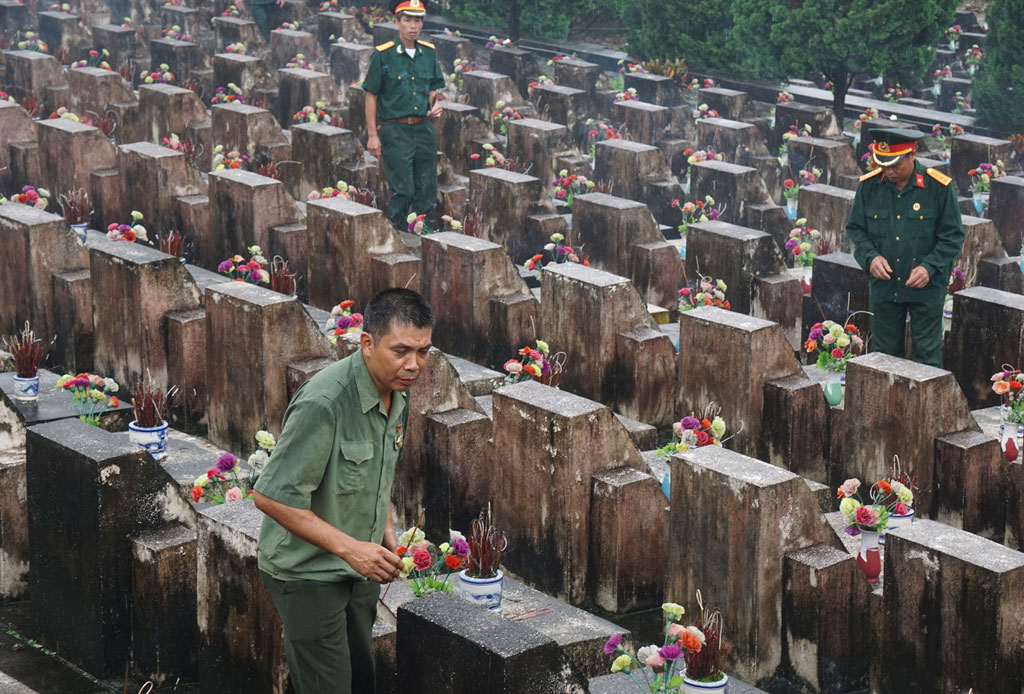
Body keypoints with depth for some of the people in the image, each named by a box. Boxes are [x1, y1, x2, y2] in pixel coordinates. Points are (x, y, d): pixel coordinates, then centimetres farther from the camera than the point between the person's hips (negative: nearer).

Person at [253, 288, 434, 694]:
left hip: (359, 568, 8)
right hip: (307, 573, -8)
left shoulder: (396, 394, -1)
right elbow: (271, 496, -28)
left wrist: (386, 531, 5)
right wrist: (347, 547, -29)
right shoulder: (323, 404, -29)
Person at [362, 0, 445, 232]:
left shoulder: (429, 53, 8)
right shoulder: (383, 55, -7)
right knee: (402, 189, -5)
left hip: (425, 128, 5)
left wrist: (435, 104, -2)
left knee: (427, 188, 8)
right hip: (396, 130, -5)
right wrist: (372, 135, -6)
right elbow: (371, 96, -4)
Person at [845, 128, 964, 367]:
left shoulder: (939, 187, -10)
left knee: (927, 355, 3)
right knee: (885, 354, 11)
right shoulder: (869, 186, -3)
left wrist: (930, 267, -18)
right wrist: (870, 257, -11)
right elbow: (855, 229, 7)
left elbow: (953, 236, -4)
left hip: (926, 288, -3)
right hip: (883, 286, 3)